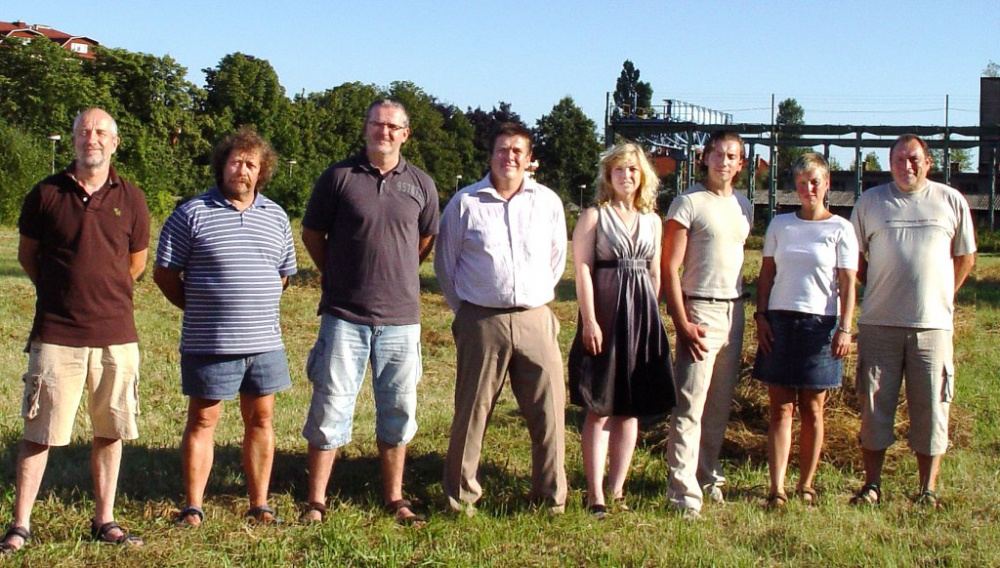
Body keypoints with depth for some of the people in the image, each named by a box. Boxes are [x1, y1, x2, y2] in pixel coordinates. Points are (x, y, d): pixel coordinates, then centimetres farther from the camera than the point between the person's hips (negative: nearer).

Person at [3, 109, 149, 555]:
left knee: (110, 431, 8)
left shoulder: (130, 199, 4)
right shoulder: (45, 194, 0)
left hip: (115, 335, 2)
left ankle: (104, 521, 20)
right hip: (56, 334, -2)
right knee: (39, 432, 1)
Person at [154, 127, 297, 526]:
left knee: (261, 420, 8)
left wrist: (258, 308, 10)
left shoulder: (275, 217, 10)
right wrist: (200, 309, 1)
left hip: (264, 342, 4)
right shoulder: (192, 214, -2)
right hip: (209, 343, -4)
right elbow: (164, 274, 1)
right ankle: (193, 508, 11)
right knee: (202, 421, 3)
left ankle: (259, 505, 18)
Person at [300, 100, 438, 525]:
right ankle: (316, 501, 11)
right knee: (331, 406, 1)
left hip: (401, 318, 3)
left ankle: (394, 498, 22)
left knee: (398, 410, 10)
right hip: (345, 315, -2)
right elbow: (312, 234, 7)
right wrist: (340, 276, 11)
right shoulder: (339, 176, -1)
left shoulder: (421, 185, 6)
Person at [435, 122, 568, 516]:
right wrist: (465, 312, 11)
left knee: (548, 412, 1)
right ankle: (461, 496, 17)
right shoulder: (465, 202, 2)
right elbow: (445, 263, 10)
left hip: (535, 319, 2)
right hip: (481, 321, -1)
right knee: (471, 412, 4)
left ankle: (551, 498, 15)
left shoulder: (548, 202, 7)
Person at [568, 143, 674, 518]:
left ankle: (617, 489, 17)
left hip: (642, 318, 5)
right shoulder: (594, 216, -1)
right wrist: (589, 321, -15)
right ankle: (595, 494, 4)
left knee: (630, 410, 8)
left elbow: (655, 273, 16)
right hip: (605, 316, -5)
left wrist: (651, 317, 9)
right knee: (599, 410, -2)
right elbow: (582, 270, -8)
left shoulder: (652, 220, 13)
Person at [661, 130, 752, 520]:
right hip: (700, 310, -6)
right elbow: (670, 268, -9)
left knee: (721, 404, 10)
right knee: (690, 406, -8)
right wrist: (682, 323, -15)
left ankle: (708, 475, 22)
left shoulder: (744, 207, 14)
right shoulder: (689, 203, -6)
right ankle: (685, 493, -7)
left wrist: (743, 309, 13)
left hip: (734, 309, 6)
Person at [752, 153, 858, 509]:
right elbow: (766, 274, 11)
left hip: (820, 324, -2)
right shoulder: (780, 225, 9)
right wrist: (761, 316, 1)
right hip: (779, 322, 2)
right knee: (780, 409, -1)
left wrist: (845, 329, -9)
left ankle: (806, 486, 15)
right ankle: (777, 489, -1)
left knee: (812, 410, 4)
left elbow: (848, 284, -1)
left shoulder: (840, 229, 2)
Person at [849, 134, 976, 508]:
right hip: (879, 323, 0)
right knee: (874, 406, 2)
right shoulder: (870, 201, 7)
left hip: (933, 324, 0)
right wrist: (880, 290, 8)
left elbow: (966, 257, 14)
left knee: (931, 408, 2)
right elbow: (854, 256, 14)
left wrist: (941, 297, 8)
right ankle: (872, 485, 10)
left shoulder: (951, 201, 8)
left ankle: (928, 489, 10)